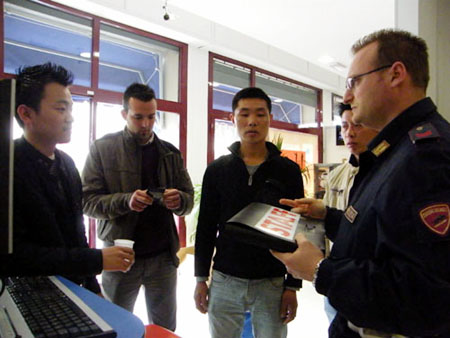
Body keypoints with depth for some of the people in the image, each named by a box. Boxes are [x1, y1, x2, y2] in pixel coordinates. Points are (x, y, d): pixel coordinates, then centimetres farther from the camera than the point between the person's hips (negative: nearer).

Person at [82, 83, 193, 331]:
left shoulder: (171, 153, 6)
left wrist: (178, 200, -17)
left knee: (166, 329, 15)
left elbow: (189, 200, 7)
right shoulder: (102, 148, -2)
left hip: (163, 256, 2)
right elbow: (87, 201, -7)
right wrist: (125, 201, -24)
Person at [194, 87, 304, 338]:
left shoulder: (288, 171, -2)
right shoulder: (217, 170, 1)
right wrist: (201, 278, 4)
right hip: (224, 281, 2)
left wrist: (293, 285, -3)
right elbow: (206, 228, 5)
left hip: (272, 283, -1)